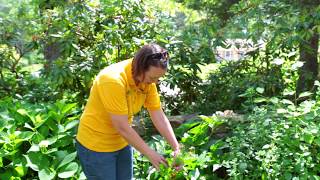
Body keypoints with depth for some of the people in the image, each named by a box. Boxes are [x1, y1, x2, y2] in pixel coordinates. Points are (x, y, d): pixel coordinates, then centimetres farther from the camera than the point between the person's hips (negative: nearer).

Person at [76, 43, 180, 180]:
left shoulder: (147, 79, -9)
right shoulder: (114, 79, -31)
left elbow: (159, 116, -5)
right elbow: (122, 127, -28)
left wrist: (176, 147, -12)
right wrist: (150, 154, -21)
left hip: (122, 143, 7)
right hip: (96, 146, -6)